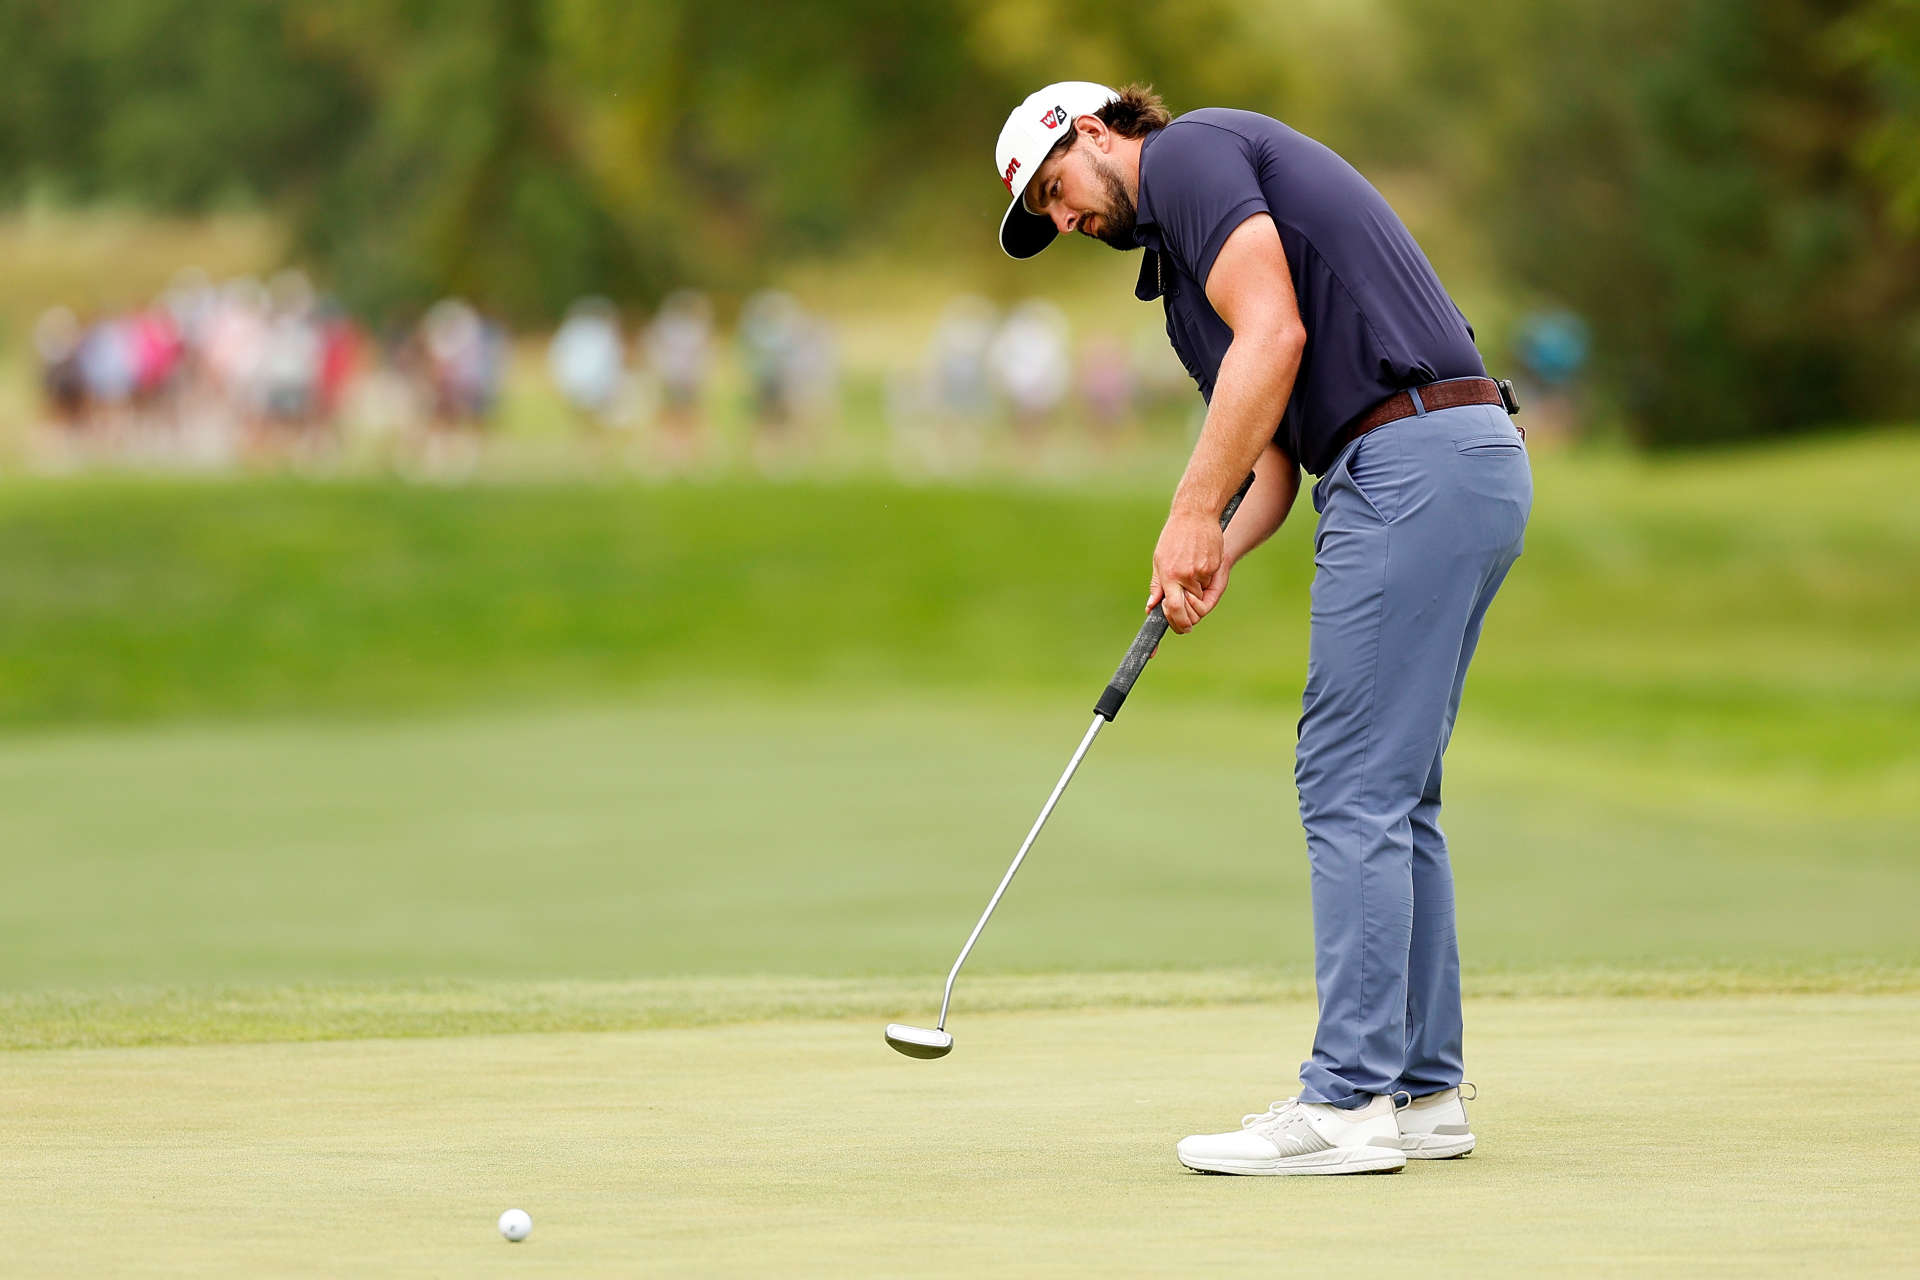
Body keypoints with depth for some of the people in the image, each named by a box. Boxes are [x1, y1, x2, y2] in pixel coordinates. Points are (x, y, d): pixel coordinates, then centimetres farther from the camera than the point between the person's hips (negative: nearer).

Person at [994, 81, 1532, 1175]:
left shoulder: (1186, 153, -1)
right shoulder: (1181, 245, 28)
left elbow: (1273, 337, -15)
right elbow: (1279, 454, 24)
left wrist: (1194, 514, -12)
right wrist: (1221, 555, 5)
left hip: (1412, 462, -10)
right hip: (1476, 468, 10)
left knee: (1354, 791, -9)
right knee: (1395, 798, 13)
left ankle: (1350, 1103, -10)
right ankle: (1423, 1092, 16)